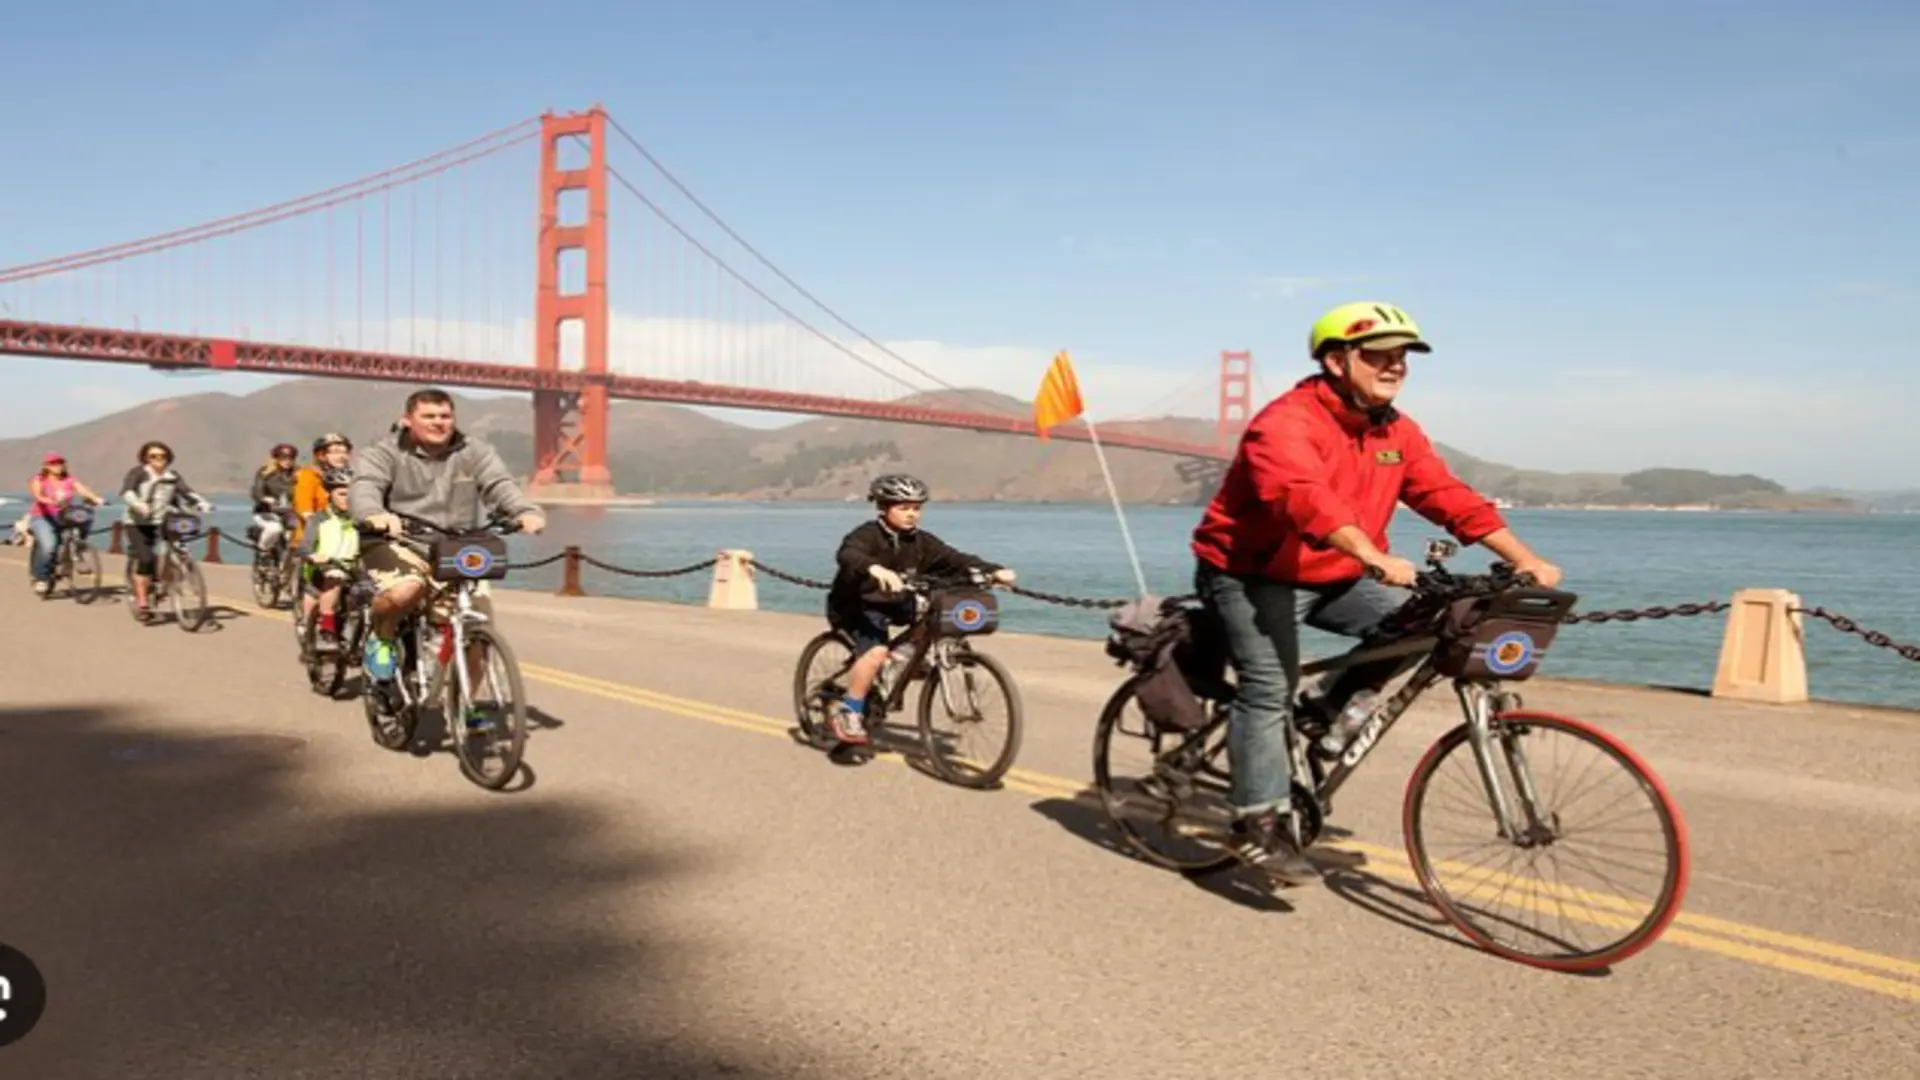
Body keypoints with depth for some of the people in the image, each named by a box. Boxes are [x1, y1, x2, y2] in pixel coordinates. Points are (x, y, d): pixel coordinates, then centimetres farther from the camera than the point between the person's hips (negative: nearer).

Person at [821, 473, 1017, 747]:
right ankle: (845, 712, -17)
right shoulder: (867, 534, -20)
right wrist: (876, 569, -63)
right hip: (856, 605, -6)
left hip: (894, 604, 6)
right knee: (877, 651, -30)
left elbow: (955, 559, -12)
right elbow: (847, 555, -41)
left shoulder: (921, 541, -4)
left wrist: (994, 570, -29)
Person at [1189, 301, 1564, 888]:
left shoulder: (1397, 433, 2)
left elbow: (1451, 498, -4)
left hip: (1331, 577, 7)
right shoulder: (1286, 422, -23)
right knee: (1270, 686, -19)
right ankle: (1260, 823, -6)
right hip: (1252, 574, -7)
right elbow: (1307, 498, -40)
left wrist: (1525, 560, -15)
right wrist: (1377, 559, -53)